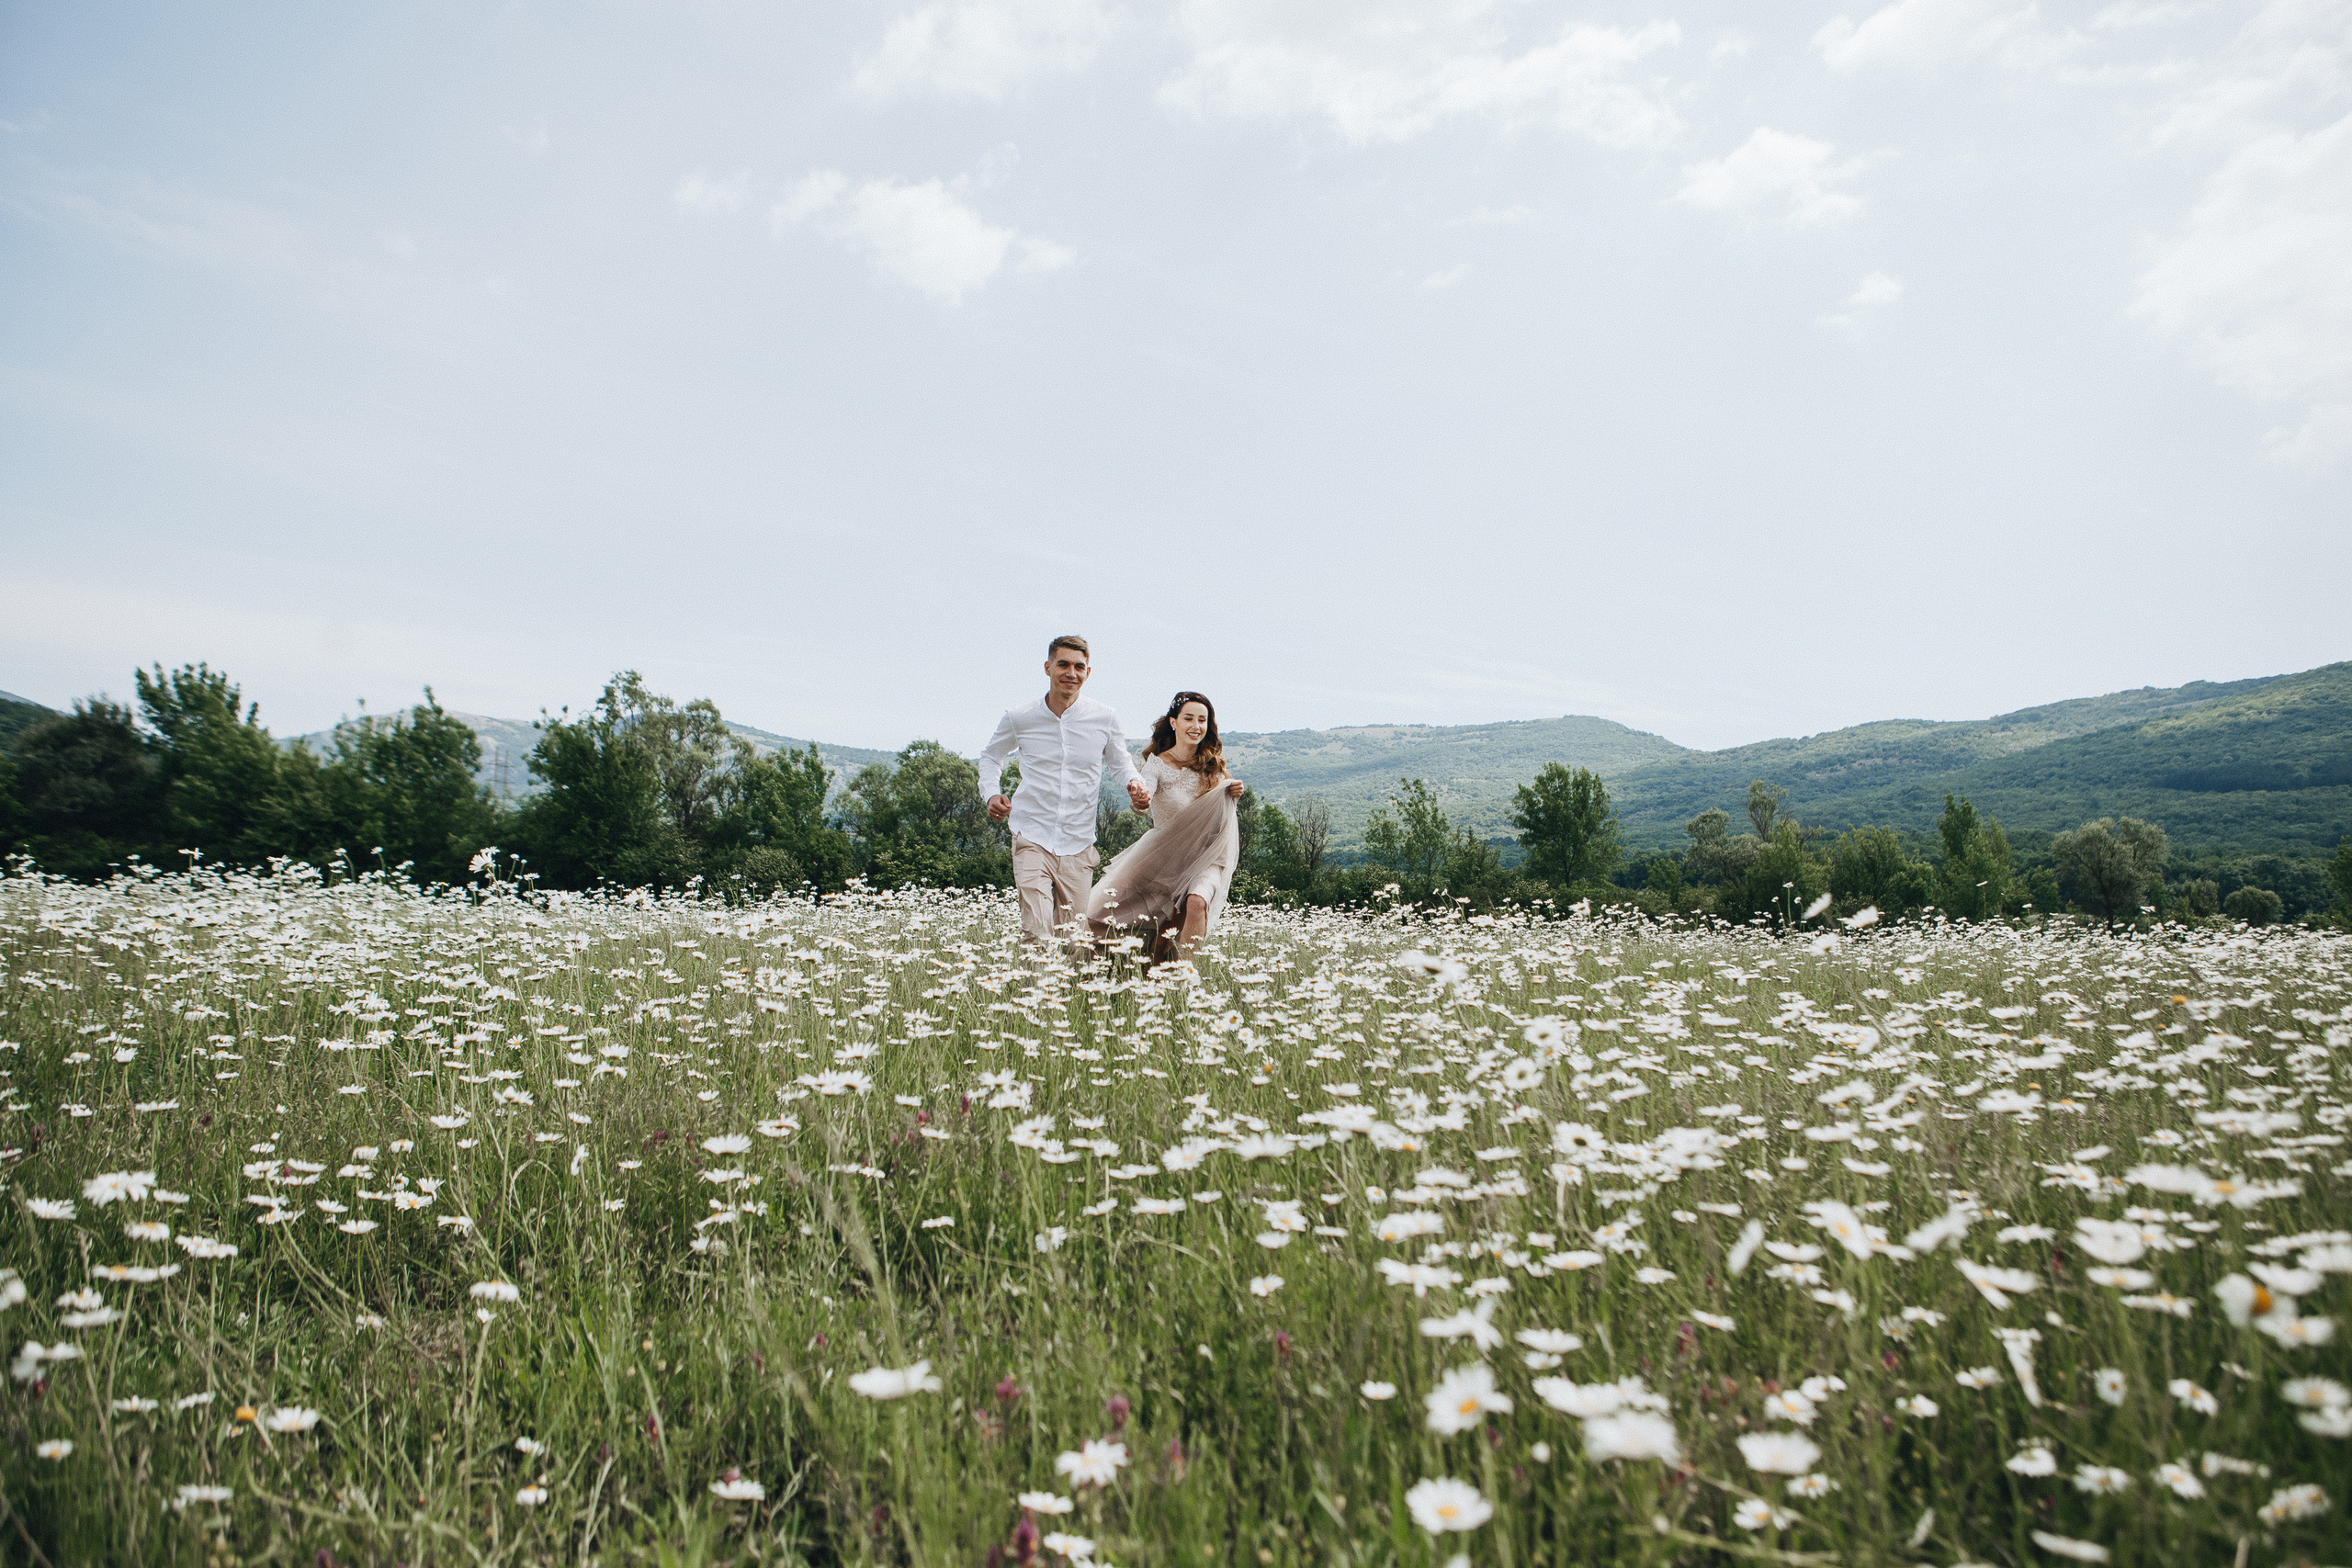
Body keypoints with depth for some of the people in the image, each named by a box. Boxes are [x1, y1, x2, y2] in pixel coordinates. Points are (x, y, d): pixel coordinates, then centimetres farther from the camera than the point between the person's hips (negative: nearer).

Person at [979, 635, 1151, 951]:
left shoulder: (1104, 719, 2)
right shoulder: (1019, 719, 2)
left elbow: (1120, 762, 20)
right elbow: (991, 757, 21)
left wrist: (1136, 785, -2)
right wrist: (991, 794, 2)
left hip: (1078, 844, 2)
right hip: (1033, 838, -1)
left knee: (1075, 940, 6)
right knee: (1037, 936, -18)